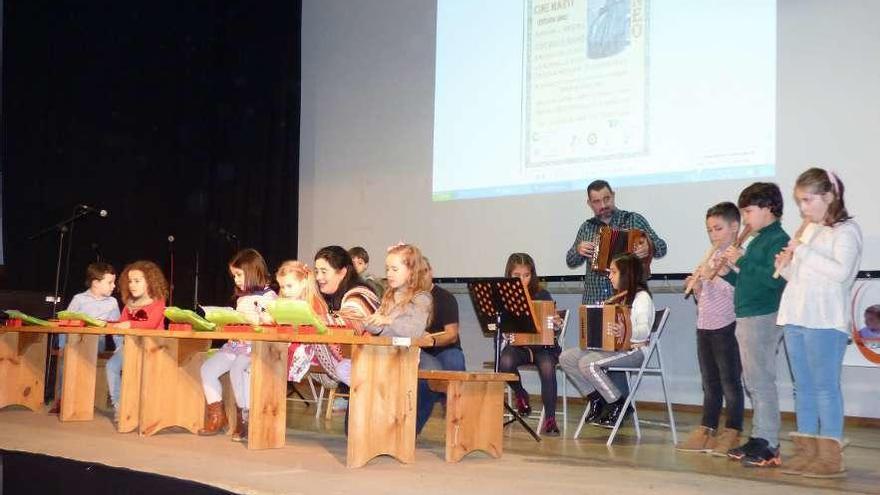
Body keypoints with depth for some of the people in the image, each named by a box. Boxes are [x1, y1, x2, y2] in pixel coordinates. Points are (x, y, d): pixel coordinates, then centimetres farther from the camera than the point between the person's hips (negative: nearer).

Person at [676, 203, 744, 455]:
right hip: (704, 326, 8)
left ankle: (732, 433, 6)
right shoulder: (711, 257, 15)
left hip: (726, 327, -8)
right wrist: (697, 286, 0)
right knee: (709, 383, 13)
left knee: (730, 382, 0)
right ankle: (706, 430, 18)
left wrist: (714, 276, -22)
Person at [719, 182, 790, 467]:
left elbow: (773, 278, -25)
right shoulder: (756, 241, 17)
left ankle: (769, 447, -4)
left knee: (761, 382, -8)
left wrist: (741, 262, -20)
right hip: (747, 318, 10)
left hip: (763, 318, -10)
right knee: (753, 383, 14)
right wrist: (728, 273, 7)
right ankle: (759, 439, 22)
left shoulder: (778, 240, -11)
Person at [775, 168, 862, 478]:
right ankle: (807, 451, 14)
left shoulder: (845, 230, -4)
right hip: (795, 318, 8)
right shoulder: (806, 232, 19)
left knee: (825, 386, -8)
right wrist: (785, 266, 4)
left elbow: (841, 271, -18)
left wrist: (804, 252, -18)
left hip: (826, 321, -8)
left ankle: (831, 456, -5)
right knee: (803, 387, 9)